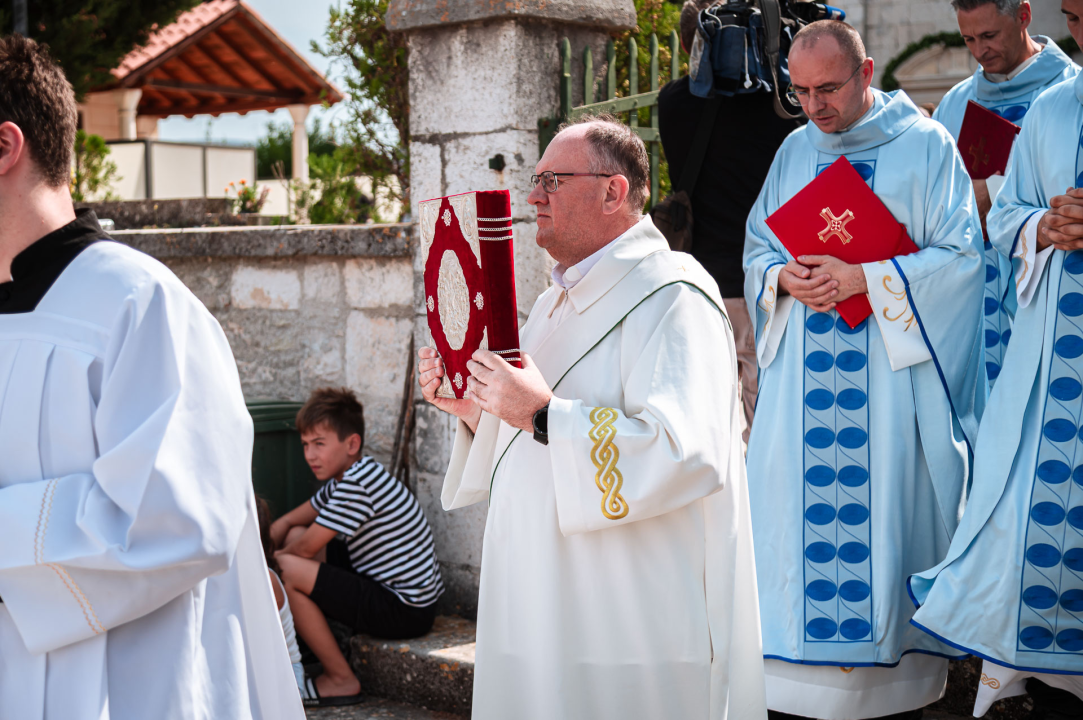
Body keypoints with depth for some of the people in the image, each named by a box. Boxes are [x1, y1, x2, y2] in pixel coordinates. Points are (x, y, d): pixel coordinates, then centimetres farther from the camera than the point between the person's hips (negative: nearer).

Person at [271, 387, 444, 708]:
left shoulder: (358, 484, -21)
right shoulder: (344, 480, 10)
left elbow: (306, 549, -17)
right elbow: (288, 522, 20)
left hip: (406, 611, -11)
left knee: (287, 569, -19)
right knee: (296, 536, 14)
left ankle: (341, 681, -4)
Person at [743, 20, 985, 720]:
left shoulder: (925, 144, -1)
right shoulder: (795, 150, 13)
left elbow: (960, 256, -6)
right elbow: (758, 247, 17)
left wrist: (862, 279, -16)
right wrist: (784, 279, -6)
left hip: (893, 372, -4)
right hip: (803, 369, 4)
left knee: (887, 512, -2)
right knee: (799, 510, 2)